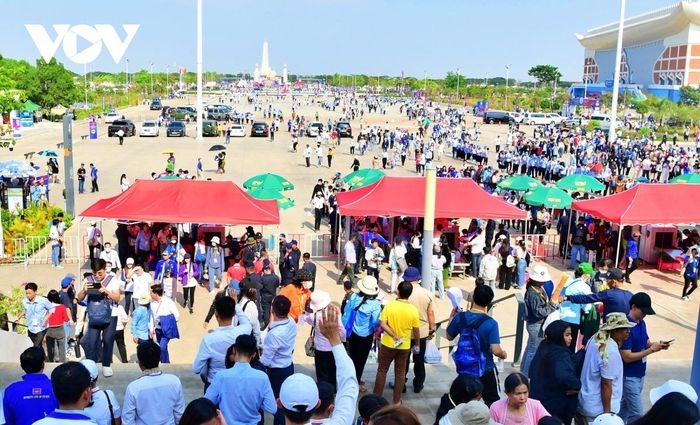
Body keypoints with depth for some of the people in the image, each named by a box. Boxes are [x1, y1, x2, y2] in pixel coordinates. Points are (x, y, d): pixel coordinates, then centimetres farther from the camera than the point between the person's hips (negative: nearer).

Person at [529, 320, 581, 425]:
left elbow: (532, 372, 16)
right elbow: (565, 377, -41)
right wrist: (577, 386, -22)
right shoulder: (562, 355, -22)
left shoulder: (543, 348, 5)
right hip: (558, 409, -8)